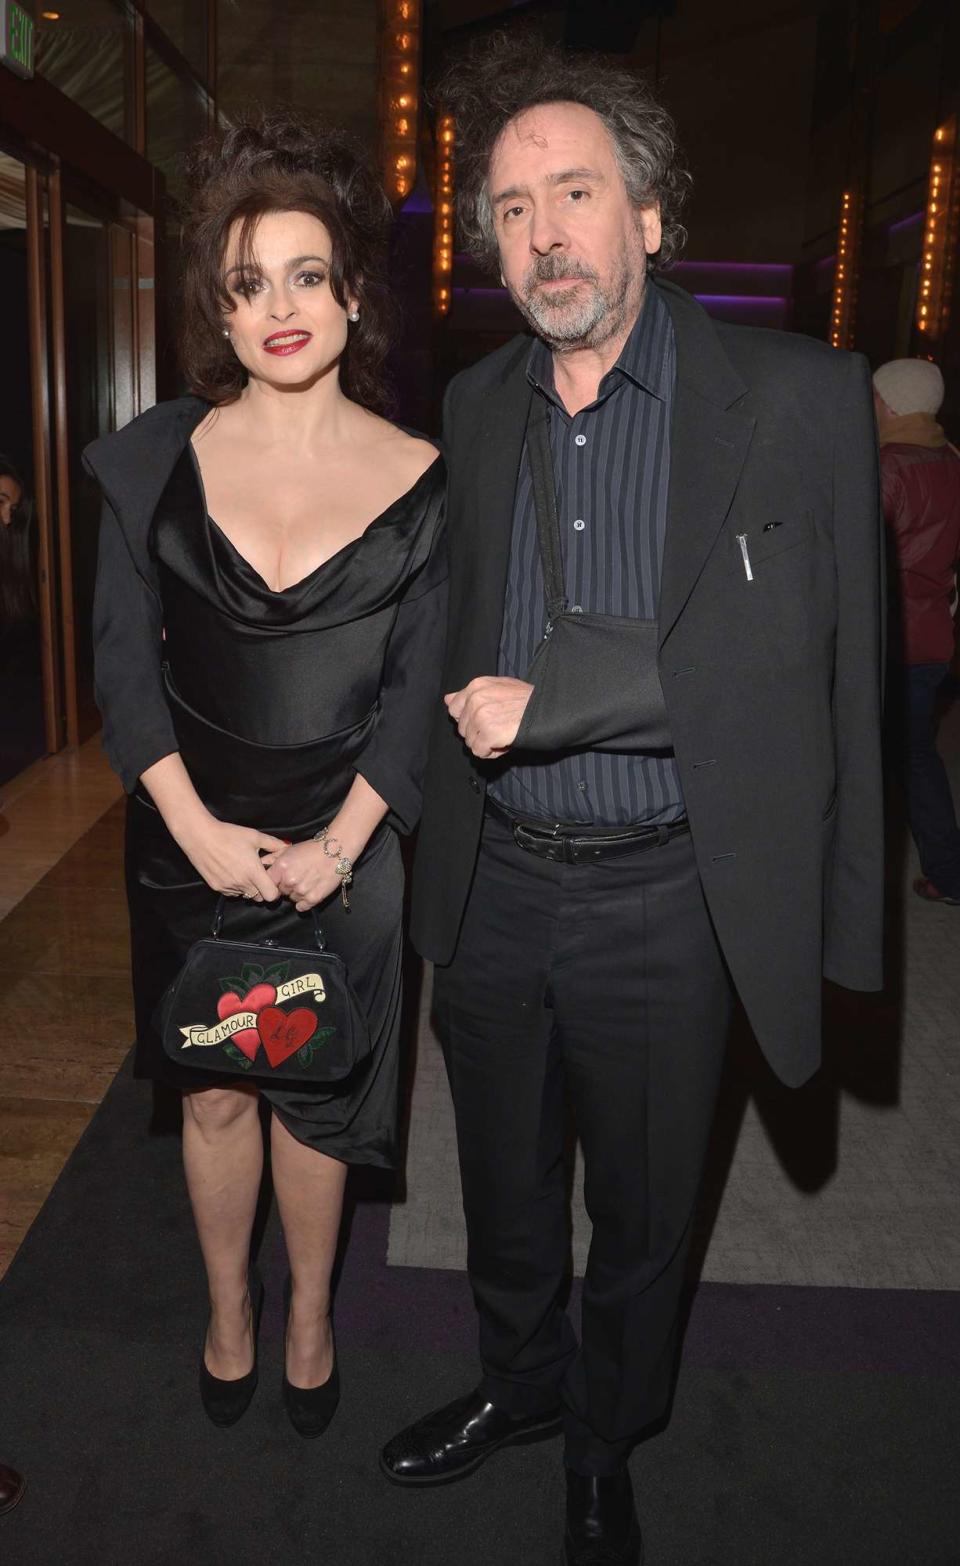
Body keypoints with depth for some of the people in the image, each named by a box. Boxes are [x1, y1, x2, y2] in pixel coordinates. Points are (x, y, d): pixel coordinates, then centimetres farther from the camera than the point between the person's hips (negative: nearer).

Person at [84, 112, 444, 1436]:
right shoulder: (157, 459, -2)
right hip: (187, 836, 2)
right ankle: (228, 1311, 41)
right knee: (213, 1091, 16)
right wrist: (198, 827, -11)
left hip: (342, 842, -1)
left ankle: (309, 1319, 39)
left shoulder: (420, 480, -5)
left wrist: (335, 846, -12)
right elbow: (123, 657, -2)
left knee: (315, 1099, 13)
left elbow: (419, 688, -4)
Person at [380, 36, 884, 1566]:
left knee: (642, 1206, 17)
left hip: (663, 897, -3)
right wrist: (435, 847, 7)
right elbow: (462, 639, 10)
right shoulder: (476, 408, 5)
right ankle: (521, 1379, 52)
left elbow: (781, 658, -14)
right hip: (493, 882, 4)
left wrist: (546, 700, -14)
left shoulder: (799, 398, -9)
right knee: (503, 1181, 23)